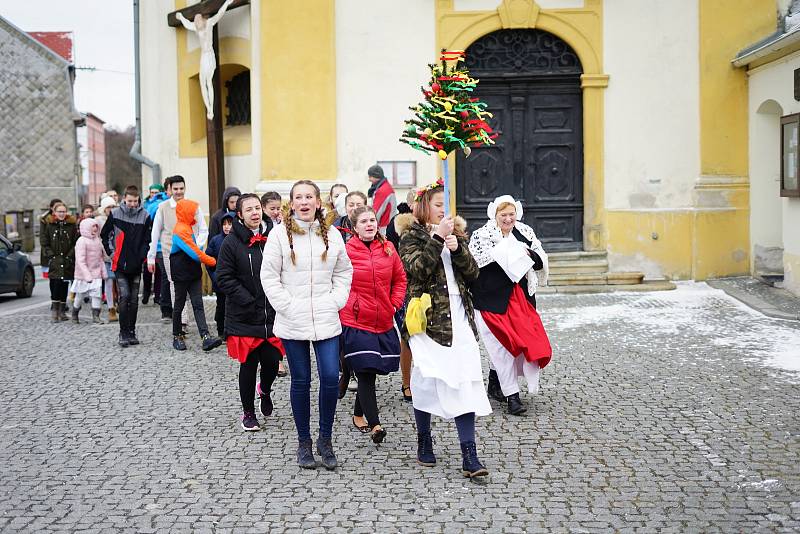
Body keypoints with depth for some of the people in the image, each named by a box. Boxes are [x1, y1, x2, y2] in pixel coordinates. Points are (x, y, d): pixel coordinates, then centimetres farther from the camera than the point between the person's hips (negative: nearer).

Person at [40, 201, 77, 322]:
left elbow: (76, 243, 5)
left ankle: (62, 311, 12)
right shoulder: (48, 225, 5)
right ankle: (54, 311, -5)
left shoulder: (72, 225, 7)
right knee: (55, 285, -10)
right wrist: (52, 256, -5)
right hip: (54, 262, -1)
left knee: (64, 286, 4)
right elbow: (44, 243, 5)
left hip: (67, 262, 1)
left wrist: (69, 256, -5)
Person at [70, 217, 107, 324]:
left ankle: (96, 316, -4)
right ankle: (74, 315, 27)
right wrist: (87, 275, -23)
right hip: (83, 275, -5)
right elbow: (80, 260, -18)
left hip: (96, 274, 5)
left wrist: (103, 271, 13)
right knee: (80, 296, 8)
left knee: (97, 295, -7)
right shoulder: (82, 241, -13)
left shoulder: (97, 240, 9)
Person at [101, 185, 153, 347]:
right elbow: (104, 235, 10)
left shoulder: (145, 216, -1)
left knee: (134, 299, 7)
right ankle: (123, 333, -5)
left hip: (136, 265, 2)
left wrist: (142, 257, -8)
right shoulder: (115, 214, -2)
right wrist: (111, 253, 4)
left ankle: (131, 332, 15)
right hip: (120, 264, -2)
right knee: (124, 296, -10)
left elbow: (148, 240, 3)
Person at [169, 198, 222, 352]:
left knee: (198, 305, -2)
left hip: (193, 273, 8)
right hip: (181, 274, -8)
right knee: (179, 305, 6)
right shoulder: (180, 230, -18)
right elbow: (195, 253, -20)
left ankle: (206, 337, -11)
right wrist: (213, 262, -10)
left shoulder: (187, 227, 12)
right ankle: (177, 337, 19)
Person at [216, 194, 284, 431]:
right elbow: (224, 278, -6)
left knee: (272, 362, 1)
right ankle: (248, 413, 24)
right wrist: (248, 301, -13)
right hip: (244, 318, -2)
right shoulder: (232, 242, -5)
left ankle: (264, 390, 37)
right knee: (248, 365, 6)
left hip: (273, 315, 2)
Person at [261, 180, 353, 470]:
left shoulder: (332, 234, 5)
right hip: (292, 323, -2)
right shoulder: (280, 233, -3)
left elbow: (344, 272, 12)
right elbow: (269, 276, -3)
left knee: (330, 378, -5)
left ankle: (325, 439, 14)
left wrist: (335, 301, -1)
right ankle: (304, 442, 22)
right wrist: (287, 306, -9)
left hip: (326, 321, 2)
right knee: (301, 381, 7)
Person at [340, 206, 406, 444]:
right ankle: (374, 424, -7)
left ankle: (358, 413, 31)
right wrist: (345, 307, -3)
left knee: (370, 371, 11)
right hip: (355, 322, -4)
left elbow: (400, 278, 16)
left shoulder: (388, 249, 6)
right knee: (365, 372, -8)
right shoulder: (346, 250, -6)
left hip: (383, 322, 4)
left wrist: (394, 304, 6)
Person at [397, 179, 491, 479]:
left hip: (459, 319, 4)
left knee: (464, 382, -5)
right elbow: (417, 269, -15)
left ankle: (469, 456, -7)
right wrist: (437, 238, -16)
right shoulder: (411, 235, 3)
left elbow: (473, 273, 8)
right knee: (426, 379, 3)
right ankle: (424, 443, 23)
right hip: (427, 317, -3)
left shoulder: (456, 233, 17)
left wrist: (457, 248, -7)